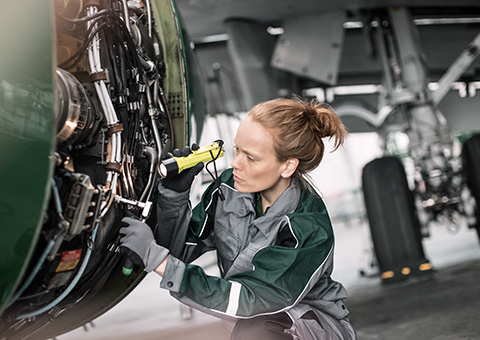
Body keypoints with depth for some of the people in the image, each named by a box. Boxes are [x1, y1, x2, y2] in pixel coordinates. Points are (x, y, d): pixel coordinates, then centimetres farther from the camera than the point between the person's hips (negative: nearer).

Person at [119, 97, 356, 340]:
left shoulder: (310, 230, -28)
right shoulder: (229, 187, -10)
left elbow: (244, 300, -32)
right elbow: (180, 250, -2)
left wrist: (156, 258, -36)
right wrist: (174, 192, -20)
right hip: (253, 317, 6)